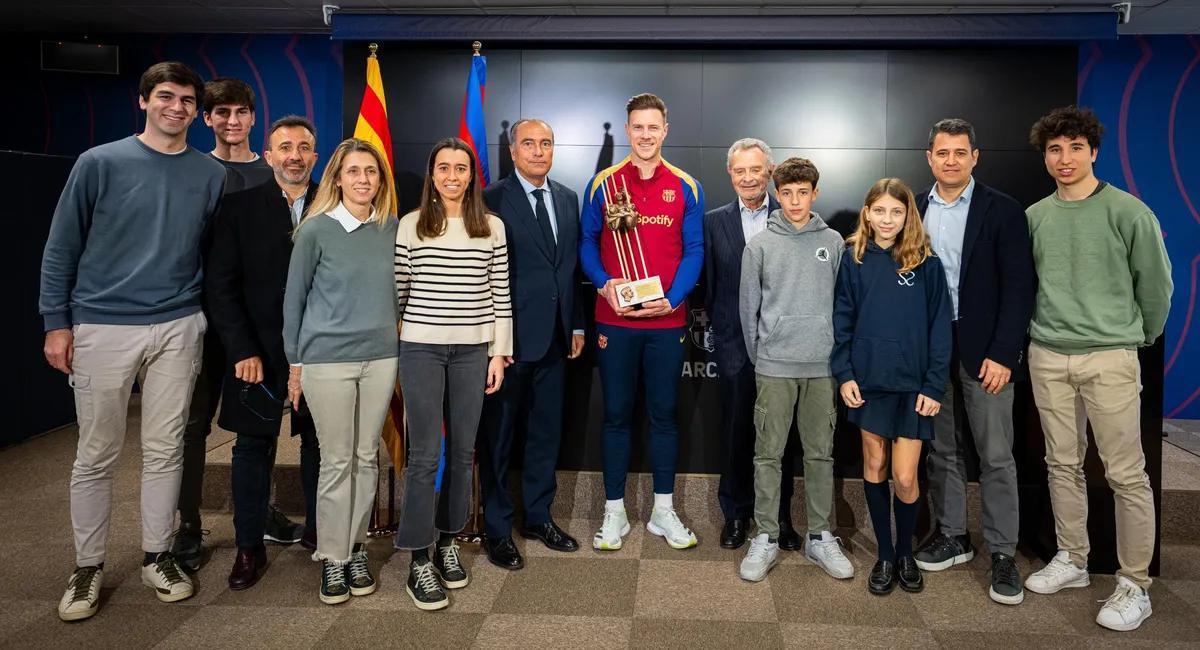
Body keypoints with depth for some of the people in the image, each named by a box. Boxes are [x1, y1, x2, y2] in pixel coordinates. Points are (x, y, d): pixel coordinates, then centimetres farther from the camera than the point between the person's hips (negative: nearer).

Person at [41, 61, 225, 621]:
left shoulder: (211, 175, 5)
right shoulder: (100, 163, -1)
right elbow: (61, 248, 1)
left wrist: (214, 320, 5)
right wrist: (56, 322, -3)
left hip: (179, 328, 2)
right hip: (103, 328, -2)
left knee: (165, 450, 8)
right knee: (96, 456, 6)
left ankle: (157, 557, 22)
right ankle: (88, 567, 20)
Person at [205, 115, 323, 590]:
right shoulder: (240, 207, 0)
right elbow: (220, 285, -3)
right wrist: (243, 351, -10)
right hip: (258, 350, 0)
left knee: (319, 442, 10)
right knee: (254, 446, 7)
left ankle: (317, 529, 28)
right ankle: (249, 546, 20)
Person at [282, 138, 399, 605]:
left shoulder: (392, 228, 4)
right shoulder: (316, 229, -5)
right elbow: (294, 298, 0)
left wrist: (399, 345, 11)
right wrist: (294, 362, 0)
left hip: (381, 357, 3)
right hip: (327, 358, -3)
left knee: (366, 458, 10)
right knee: (336, 462, 3)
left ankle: (356, 550, 23)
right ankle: (332, 559, 15)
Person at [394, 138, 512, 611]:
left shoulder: (492, 227, 5)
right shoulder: (411, 224, 2)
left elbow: (500, 295, 6)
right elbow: (398, 289, 5)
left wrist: (500, 352, 3)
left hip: (473, 349, 2)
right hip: (421, 347, -2)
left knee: (462, 450, 8)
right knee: (425, 455, -3)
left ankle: (447, 542, 24)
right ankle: (419, 561, 7)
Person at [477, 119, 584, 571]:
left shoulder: (568, 200, 10)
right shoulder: (492, 200, -8)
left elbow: (574, 265, 13)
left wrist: (577, 324, 10)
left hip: (554, 335, 6)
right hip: (510, 336, -6)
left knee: (546, 432, 15)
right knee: (498, 436, 5)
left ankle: (538, 517, 31)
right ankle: (497, 529, 19)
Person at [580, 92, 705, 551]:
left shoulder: (686, 188, 3)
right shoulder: (603, 184, 2)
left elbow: (693, 250, 1)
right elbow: (587, 243, 4)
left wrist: (671, 299, -14)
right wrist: (605, 284, -14)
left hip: (667, 320, 1)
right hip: (614, 320, 0)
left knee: (664, 414, 10)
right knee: (617, 414, 7)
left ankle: (663, 512, 22)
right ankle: (614, 512, 19)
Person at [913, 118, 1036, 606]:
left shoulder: (1003, 211, -3)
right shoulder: (914, 210, 6)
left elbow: (1018, 287, -7)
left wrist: (1002, 354, -13)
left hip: (984, 351, -3)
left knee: (996, 456, 2)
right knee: (942, 450, 12)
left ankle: (1002, 554, 12)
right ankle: (952, 536, 26)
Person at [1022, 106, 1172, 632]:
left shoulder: (1127, 211, -6)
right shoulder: (1034, 217, 6)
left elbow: (1156, 284, 2)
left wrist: (1139, 336, 12)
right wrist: (1046, 326, 15)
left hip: (1109, 357, -4)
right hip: (1047, 356, 4)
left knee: (1126, 473, 0)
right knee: (1063, 464, 12)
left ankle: (1135, 585, 12)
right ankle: (1071, 560, 27)